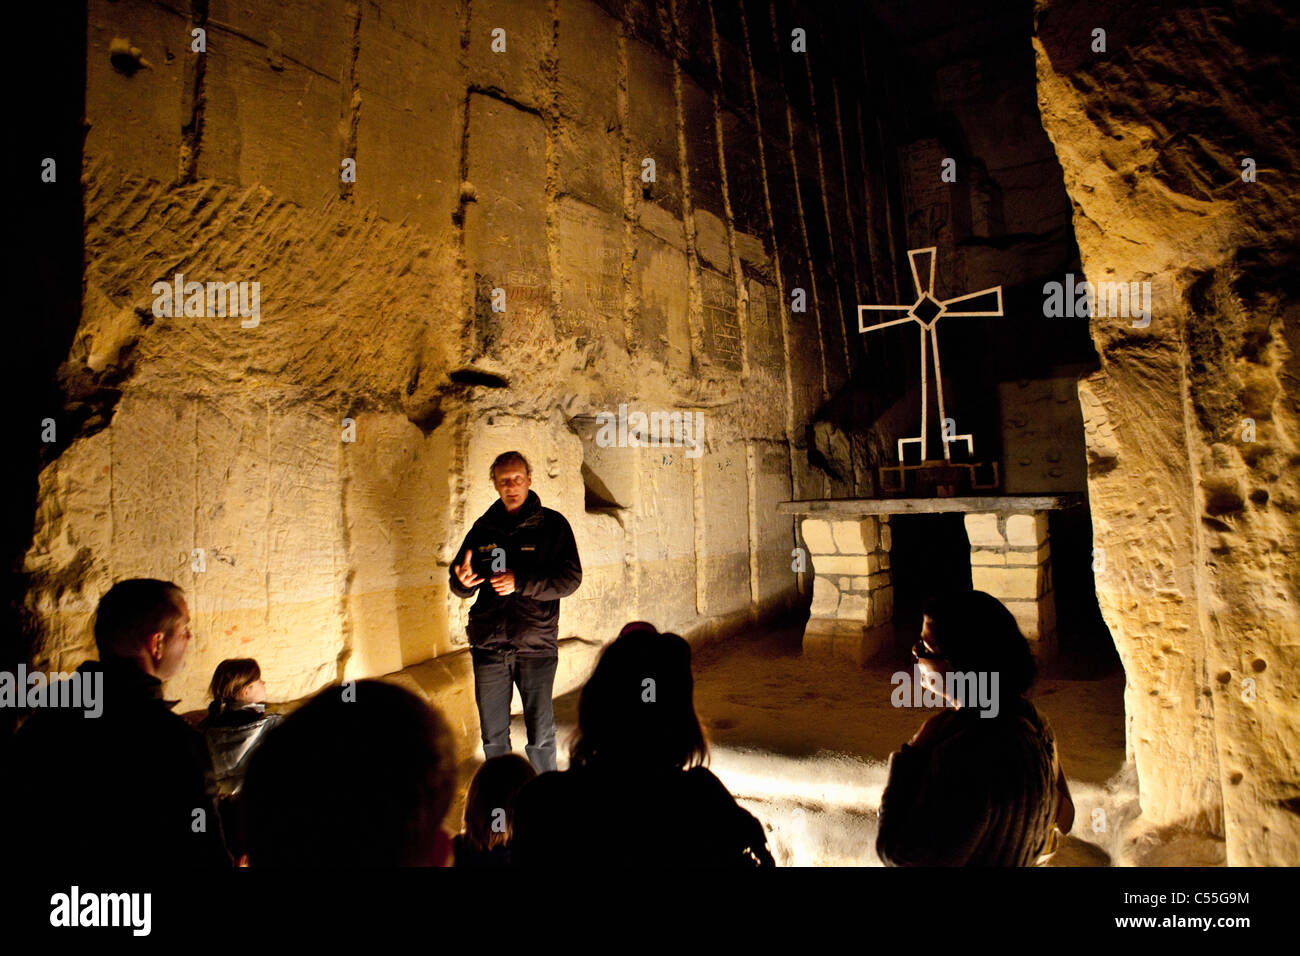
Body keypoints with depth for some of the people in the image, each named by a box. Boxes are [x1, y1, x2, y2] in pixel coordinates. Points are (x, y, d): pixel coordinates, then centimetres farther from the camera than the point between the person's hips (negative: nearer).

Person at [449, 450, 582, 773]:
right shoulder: (484, 528, 10)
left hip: (536, 646, -3)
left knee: (541, 734, 4)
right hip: (489, 647, 3)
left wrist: (521, 583, -18)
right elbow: (460, 587, 14)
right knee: (492, 734, 12)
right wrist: (462, 581, -10)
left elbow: (570, 578, -8)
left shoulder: (552, 525, 0)